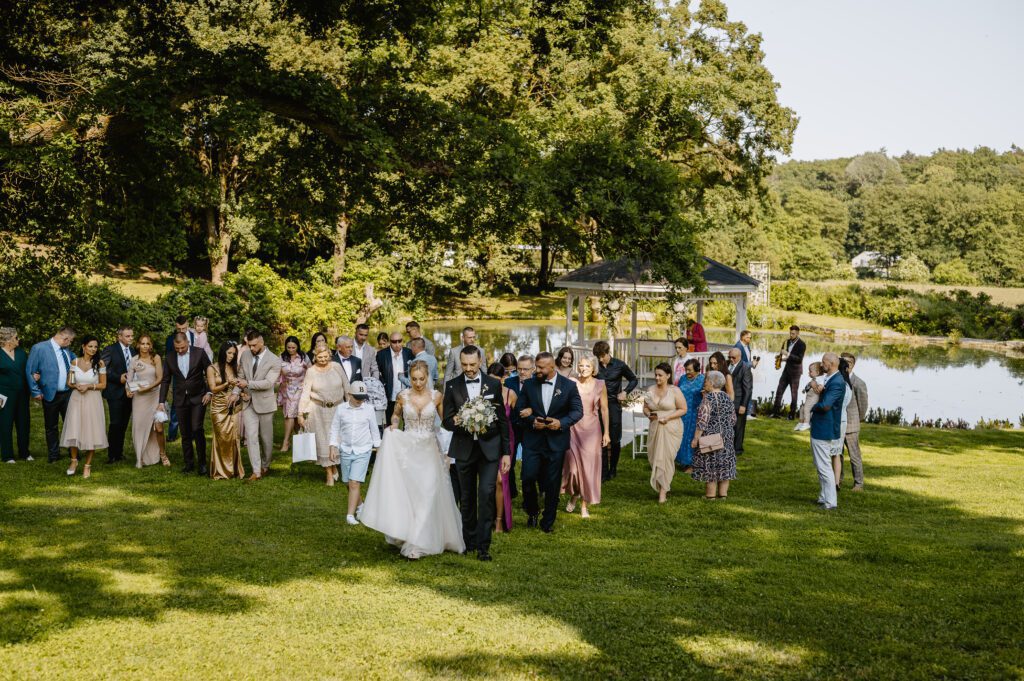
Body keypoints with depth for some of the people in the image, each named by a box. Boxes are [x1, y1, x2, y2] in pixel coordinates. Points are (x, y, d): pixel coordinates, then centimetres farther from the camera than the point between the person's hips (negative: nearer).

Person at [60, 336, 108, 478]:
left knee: (90, 432, 1)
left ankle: (88, 465, 11)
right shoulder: (75, 362, 3)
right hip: (76, 399, 1)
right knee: (74, 430, -4)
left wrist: (89, 386, -14)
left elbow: (103, 385, 1)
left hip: (93, 401, -1)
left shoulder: (99, 363, -1)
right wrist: (76, 386, -13)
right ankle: (74, 460, 17)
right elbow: (69, 382, 8)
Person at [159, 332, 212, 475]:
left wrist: (209, 392, -7)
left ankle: (202, 463, -1)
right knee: (185, 434, 6)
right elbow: (165, 381, 8)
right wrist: (162, 402, 4)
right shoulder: (169, 359, 3)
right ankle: (189, 463, 15)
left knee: (197, 430, -11)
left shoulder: (199, 353, -4)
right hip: (181, 400, 3)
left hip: (198, 398, -3)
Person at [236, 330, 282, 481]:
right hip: (248, 402, 3)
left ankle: (265, 466, 30)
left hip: (265, 403, -3)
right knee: (251, 437, -6)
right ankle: (256, 471, -5)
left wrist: (247, 383, -26)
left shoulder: (274, 360, -11)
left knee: (266, 438, 9)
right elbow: (241, 376, 11)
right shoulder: (244, 355, 2)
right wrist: (240, 390, -8)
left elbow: (268, 383, -20)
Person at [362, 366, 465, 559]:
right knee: (408, 495, 4)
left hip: (429, 451, -1)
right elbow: (396, 415, 18)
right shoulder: (403, 396, 0)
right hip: (407, 450, 1)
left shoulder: (436, 396, -3)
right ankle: (410, 540, 18)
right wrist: (393, 425, -3)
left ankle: (416, 545, -2)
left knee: (427, 496, -6)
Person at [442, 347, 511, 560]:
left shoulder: (494, 384, 1)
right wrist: (455, 421, -25)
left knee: (486, 494, -12)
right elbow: (446, 421, 0)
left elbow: (503, 420, 5)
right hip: (464, 449, 1)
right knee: (467, 497, 10)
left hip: (489, 448, -1)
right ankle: (469, 541, 24)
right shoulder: (452, 386, 1)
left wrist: (506, 452, 3)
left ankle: (483, 545, -8)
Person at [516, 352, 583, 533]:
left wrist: (562, 423, -16)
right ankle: (532, 511, 17)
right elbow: (519, 409, 5)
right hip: (532, 440, 1)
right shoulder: (529, 385, 2)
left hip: (556, 441, -1)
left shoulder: (569, 386, -2)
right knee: (528, 477, -10)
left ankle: (548, 522, 20)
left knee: (552, 484, 5)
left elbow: (578, 411, 0)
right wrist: (532, 421, -13)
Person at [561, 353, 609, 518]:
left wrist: (606, 432, 3)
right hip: (573, 428, -1)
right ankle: (573, 495, 27)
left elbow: (604, 409, 4)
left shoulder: (600, 385, -1)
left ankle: (584, 505, 16)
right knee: (572, 465, -3)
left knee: (589, 466, 4)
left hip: (592, 429, 1)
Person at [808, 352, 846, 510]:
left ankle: (830, 501, 1)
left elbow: (825, 405, -31)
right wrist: (818, 390, -5)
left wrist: (813, 407, -10)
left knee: (824, 466, -5)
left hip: (824, 430, -11)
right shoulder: (829, 379, 11)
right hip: (819, 427, 11)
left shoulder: (837, 383, -21)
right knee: (821, 465, 19)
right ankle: (824, 497, 29)